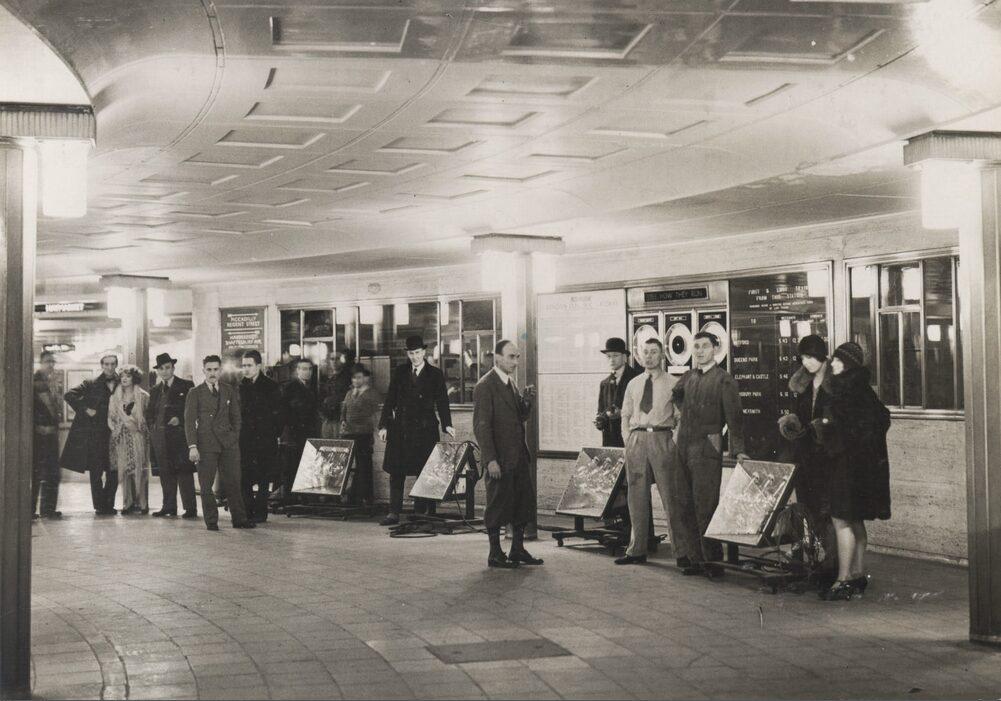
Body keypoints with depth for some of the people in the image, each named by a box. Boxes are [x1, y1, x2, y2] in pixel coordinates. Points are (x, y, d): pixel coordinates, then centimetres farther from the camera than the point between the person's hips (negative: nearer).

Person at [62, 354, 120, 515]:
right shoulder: (91, 384, 2)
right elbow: (69, 396, -3)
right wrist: (85, 409, -10)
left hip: (113, 434, 2)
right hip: (93, 434, -2)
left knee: (113, 472, 2)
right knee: (96, 472, 0)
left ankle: (109, 505, 12)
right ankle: (99, 506, 6)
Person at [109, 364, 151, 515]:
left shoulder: (143, 396, 2)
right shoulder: (115, 397, 11)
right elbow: (111, 418, 14)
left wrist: (137, 425, -5)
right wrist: (116, 429, 2)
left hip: (138, 436, -3)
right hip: (122, 438, 3)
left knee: (140, 470, -5)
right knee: (124, 470, 0)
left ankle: (142, 503, -2)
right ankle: (128, 504, 4)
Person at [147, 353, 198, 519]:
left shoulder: (186, 386, 2)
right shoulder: (155, 390, 17)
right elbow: (150, 413, 24)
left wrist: (180, 419, -13)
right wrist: (153, 427, 8)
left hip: (179, 435, -5)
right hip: (160, 436, 5)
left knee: (184, 472, -7)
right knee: (165, 473, 6)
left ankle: (190, 508, -7)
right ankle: (169, 506, 12)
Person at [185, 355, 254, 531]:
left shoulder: (230, 391, 14)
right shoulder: (195, 394, 4)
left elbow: (236, 417, 18)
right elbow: (189, 422, 0)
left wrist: (234, 439, 7)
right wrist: (192, 446, -10)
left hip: (228, 444, 2)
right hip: (205, 443, -2)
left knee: (233, 482, 1)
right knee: (206, 485, -1)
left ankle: (240, 519, 8)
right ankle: (211, 521, 8)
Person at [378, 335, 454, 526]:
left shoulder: (435, 375, 3)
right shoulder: (399, 372, 9)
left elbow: (442, 401, -1)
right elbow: (390, 399, 9)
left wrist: (447, 424, -14)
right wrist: (384, 425, 3)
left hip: (425, 429, -2)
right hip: (400, 429, 2)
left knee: (424, 472, -2)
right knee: (396, 472, 1)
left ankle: (421, 513, 4)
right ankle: (394, 513, 5)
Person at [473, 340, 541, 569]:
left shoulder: (511, 383, 14)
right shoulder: (485, 386, -13)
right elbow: (481, 426, -16)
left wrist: (527, 401, -1)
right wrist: (490, 460, -20)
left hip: (519, 455, 8)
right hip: (500, 459, -8)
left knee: (524, 502, 11)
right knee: (498, 505, 0)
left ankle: (517, 550, 21)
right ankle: (495, 554, 10)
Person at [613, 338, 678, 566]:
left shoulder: (673, 383, 2)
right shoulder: (633, 384, 15)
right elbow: (625, 415, 19)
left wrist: (676, 441, -10)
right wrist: (628, 441, 7)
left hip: (661, 438, -4)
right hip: (636, 439, 4)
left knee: (669, 495, -5)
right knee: (636, 496, 6)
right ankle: (637, 550, 12)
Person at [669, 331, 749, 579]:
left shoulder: (724, 380, -2)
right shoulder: (687, 378, 15)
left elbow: (733, 417, -7)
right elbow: (675, 398, 33)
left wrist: (738, 450, -14)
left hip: (706, 448, -6)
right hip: (682, 446, 6)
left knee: (705, 505, -6)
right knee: (680, 504, 4)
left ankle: (711, 560, 1)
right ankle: (692, 558, 10)